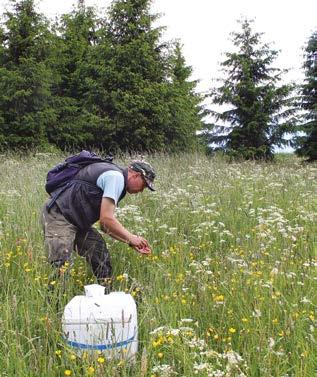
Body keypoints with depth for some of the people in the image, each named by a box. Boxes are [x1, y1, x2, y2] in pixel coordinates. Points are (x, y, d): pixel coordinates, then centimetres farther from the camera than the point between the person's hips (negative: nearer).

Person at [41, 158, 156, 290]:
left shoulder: (114, 177, 18)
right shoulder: (116, 176, -14)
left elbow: (105, 225, 18)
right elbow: (106, 219, -21)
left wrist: (132, 241, 12)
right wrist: (131, 238, -9)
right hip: (58, 216, -11)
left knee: (101, 257, 5)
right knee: (61, 270, -15)